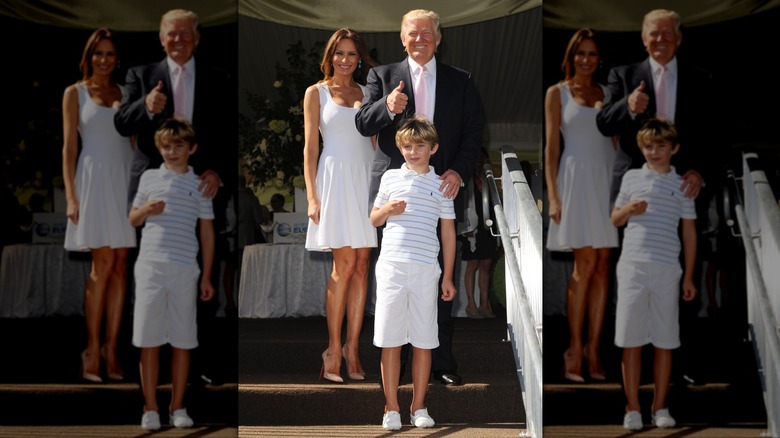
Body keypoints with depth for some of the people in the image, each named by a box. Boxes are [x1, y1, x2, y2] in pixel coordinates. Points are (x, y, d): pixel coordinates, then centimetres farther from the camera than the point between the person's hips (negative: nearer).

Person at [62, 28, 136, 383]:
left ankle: (112, 348, 5)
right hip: (95, 180, -3)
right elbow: (69, 146, 1)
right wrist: (70, 196, -7)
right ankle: (92, 349, -1)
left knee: (121, 265, 1)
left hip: (126, 179, 3)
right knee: (102, 265, -8)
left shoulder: (125, 93, 14)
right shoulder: (75, 93, 5)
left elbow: (136, 140, 14)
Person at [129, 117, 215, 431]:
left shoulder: (199, 185, 9)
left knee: (182, 342, 2)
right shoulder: (149, 178, 11)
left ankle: (177, 407, 12)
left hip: (185, 270, 0)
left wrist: (207, 276, 6)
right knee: (148, 341, -1)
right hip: (150, 266, 0)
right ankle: (150, 409, 6)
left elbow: (207, 232, 11)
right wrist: (145, 210, -6)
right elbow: (132, 220, 18)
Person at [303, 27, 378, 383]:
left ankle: (352, 348, 5)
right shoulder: (316, 93, 7)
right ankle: (334, 348, -2)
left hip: (367, 179, 4)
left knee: (362, 265, 0)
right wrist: (312, 196, -6)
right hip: (336, 178, -3)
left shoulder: (366, 93, 16)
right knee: (344, 264, -10)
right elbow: (310, 147, 2)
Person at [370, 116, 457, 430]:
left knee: (423, 342, 3)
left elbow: (448, 232, 11)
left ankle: (418, 407, 13)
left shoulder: (441, 184, 9)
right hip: (391, 266, 0)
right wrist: (387, 210, -5)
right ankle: (391, 408, 7)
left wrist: (448, 277, 7)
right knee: (390, 340, -1)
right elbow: (373, 220, 19)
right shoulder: (390, 178, 11)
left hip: (426, 270, 0)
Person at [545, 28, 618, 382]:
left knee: (603, 265, 1)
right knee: (585, 264, -9)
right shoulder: (557, 93, 5)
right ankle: (574, 349, -1)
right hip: (577, 179, -4)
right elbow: (552, 146, 0)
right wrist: (552, 195, -8)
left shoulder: (607, 93, 14)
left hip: (608, 179, 4)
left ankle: (594, 349, 6)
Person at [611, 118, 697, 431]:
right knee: (630, 341, -1)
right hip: (632, 267, 0)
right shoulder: (631, 178, 10)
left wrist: (689, 276, 7)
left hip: (667, 270, 0)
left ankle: (660, 407, 13)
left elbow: (689, 232, 11)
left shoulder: (682, 184, 9)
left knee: (664, 342, 3)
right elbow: (615, 220, 18)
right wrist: (628, 210, -5)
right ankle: (632, 409, 6)